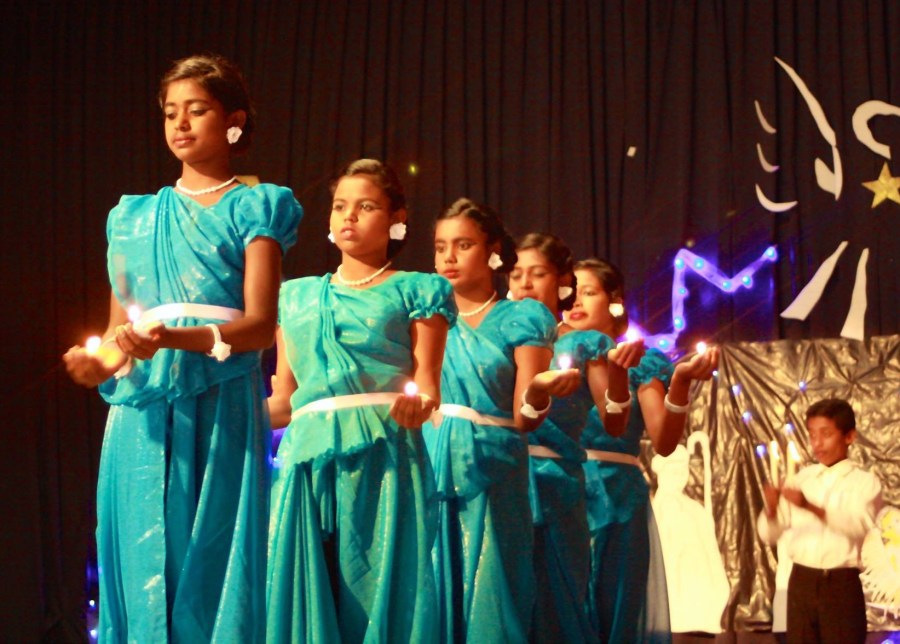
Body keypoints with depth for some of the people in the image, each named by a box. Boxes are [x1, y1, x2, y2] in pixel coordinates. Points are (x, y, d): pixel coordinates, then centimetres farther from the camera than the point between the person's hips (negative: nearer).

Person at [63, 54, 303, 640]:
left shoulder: (255, 209, 7)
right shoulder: (136, 217, 18)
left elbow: (261, 325, -6)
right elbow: (120, 329, 16)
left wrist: (175, 338, -23)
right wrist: (101, 362, -7)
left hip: (220, 411, -3)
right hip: (142, 415, 3)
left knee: (213, 566, -6)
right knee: (143, 571, 0)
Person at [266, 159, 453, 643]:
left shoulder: (415, 291, 9)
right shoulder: (298, 297, 20)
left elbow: (428, 386, 0)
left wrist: (418, 404, -22)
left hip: (383, 459, -3)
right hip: (309, 459, 3)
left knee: (377, 588, -6)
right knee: (306, 595, -2)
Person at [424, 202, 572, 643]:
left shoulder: (521, 319, 4)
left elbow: (524, 418, -5)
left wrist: (539, 393, -24)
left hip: (490, 475, -3)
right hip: (429, 470, 3)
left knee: (486, 597, -4)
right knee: (432, 594, 1)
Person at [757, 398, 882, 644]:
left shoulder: (865, 482, 0)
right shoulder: (801, 479, 12)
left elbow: (860, 525, -21)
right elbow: (769, 534, 7)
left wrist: (810, 506, -35)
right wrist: (771, 507, -16)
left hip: (842, 585, -4)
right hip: (802, 583, 4)